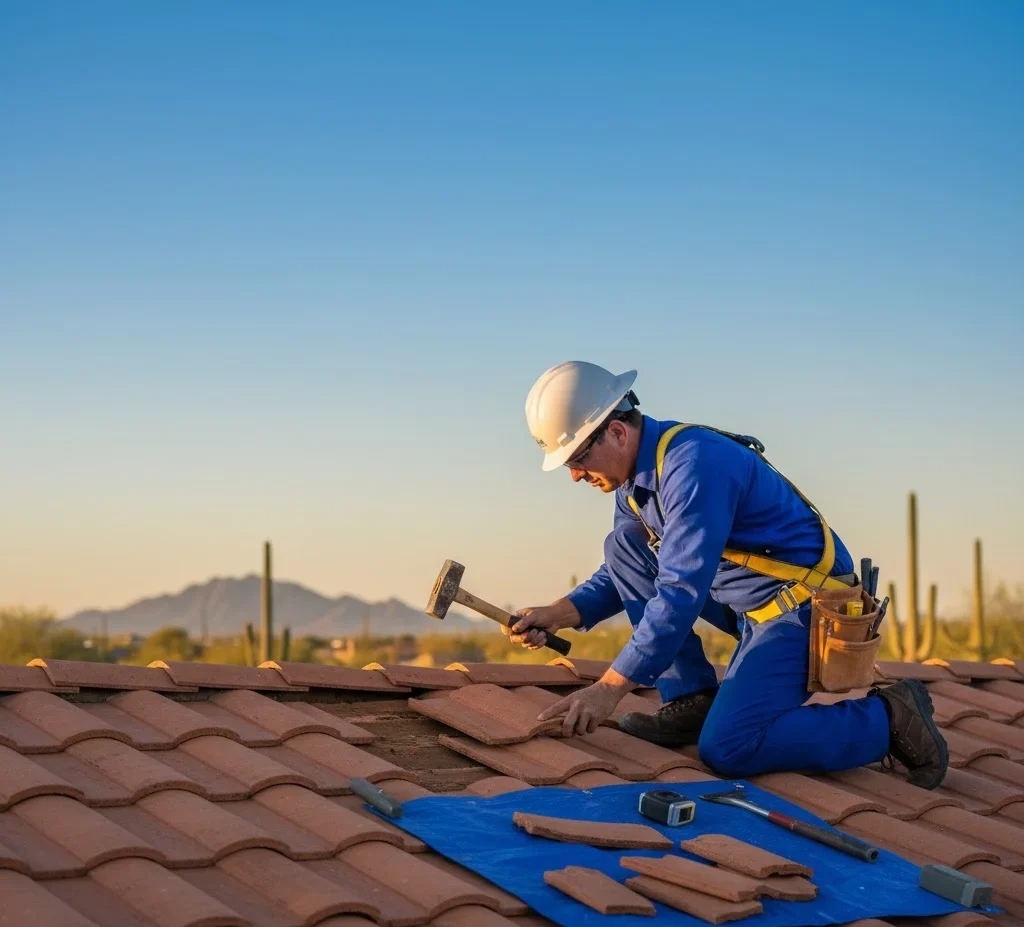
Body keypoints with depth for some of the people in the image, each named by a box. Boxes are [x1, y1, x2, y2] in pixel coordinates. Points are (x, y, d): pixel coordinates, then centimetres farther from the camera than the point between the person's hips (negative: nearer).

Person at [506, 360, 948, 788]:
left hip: (805, 607, -10)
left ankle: (886, 719, -6)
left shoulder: (695, 464, -25)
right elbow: (623, 575, 16)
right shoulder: (636, 471, 4)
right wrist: (558, 614, -2)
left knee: (726, 750, -23)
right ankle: (691, 699, 3)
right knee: (623, 546, 2)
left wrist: (610, 687, -28)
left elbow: (682, 592, -30)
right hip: (749, 603, 10)